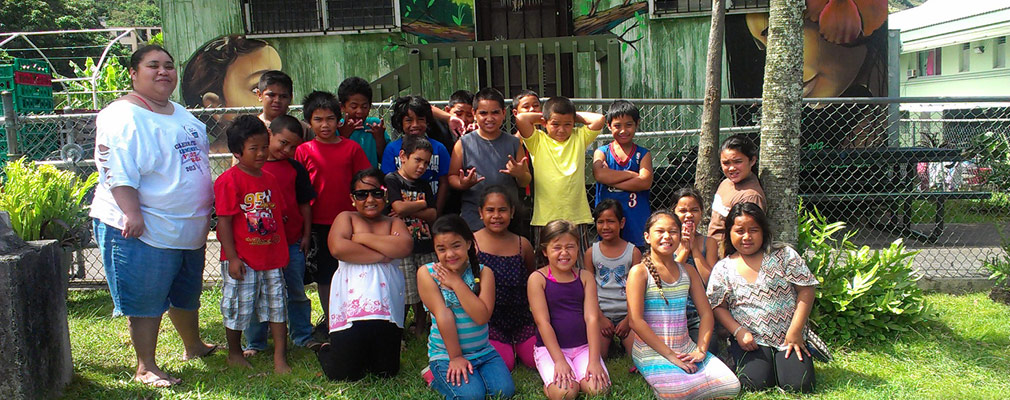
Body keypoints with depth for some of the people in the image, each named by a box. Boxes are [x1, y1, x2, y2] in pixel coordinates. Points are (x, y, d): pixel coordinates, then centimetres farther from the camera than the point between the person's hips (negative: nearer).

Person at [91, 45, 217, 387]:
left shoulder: (182, 114, 15)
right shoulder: (123, 117, -14)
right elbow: (117, 172, -21)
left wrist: (204, 213, 22)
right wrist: (132, 214, -28)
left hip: (190, 228, 9)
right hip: (144, 230, -9)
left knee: (187, 294, 23)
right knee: (146, 301, 1)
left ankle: (193, 346, 42)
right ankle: (145, 367, 14)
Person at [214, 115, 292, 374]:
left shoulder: (270, 179, 9)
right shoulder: (228, 180, -11)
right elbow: (224, 221, -13)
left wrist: (282, 252, 13)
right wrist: (232, 257, -16)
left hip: (272, 258, 6)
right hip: (241, 260, -6)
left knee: (277, 305, 7)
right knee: (237, 307, 8)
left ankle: (280, 358, 14)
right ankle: (234, 354, 29)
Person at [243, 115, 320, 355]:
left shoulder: (296, 169, 6)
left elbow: (304, 204, 9)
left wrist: (306, 235, 5)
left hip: (292, 241, 2)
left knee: (297, 292, 11)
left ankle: (303, 336, 23)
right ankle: (255, 342, 19)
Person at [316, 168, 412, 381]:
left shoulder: (394, 223, 13)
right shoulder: (346, 218, 7)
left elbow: (404, 247, -10)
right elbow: (338, 248, -14)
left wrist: (362, 237, -8)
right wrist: (383, 255, -10)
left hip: (387, 306, 3)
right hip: (352, 305, -3)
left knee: (387, 371, 9)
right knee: (343, 375, 2)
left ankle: (364, 356, 39)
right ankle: (325, 350, 33)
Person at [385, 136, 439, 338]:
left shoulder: (424, 186, 18)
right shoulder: (391, 180, -1)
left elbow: (433, 214, 7)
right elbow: (399, 207, -16)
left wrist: (409, 210, -7)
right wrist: (422, 204, 0)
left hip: (426, 248, 6)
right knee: (404, 297, -5)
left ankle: (421, 333, 22)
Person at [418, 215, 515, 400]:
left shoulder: (484, 272, -3)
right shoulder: (427, 273, -8)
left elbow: (482, 317, -16)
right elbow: (443, 316, -13)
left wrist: (456, 282, -17)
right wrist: (455, 357, -15)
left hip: (483, 351, 3)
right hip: (446, 353, -3)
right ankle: (436, 378, 7)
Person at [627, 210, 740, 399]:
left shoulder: (688, 272, 12)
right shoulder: (639, 272, -5)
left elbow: (706, 314, 12)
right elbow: (636, 321, -12)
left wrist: (701, 350, -5)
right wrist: (669, 355, -15)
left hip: (686, 349, 6)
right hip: (652, 352, -6)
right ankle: (657, 378, 0)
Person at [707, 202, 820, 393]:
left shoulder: (784, 255, 0)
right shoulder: (722, 269, 3)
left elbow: (806, 290, -2)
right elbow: (718, 306, 5)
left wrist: (795, 332, -8)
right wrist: (739, 331, -11)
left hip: (789, 337, 0)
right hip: (750, 340, 0)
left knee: (798, 384, -17)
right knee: (756, 383, -24)